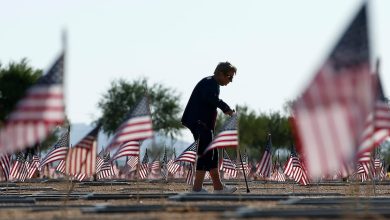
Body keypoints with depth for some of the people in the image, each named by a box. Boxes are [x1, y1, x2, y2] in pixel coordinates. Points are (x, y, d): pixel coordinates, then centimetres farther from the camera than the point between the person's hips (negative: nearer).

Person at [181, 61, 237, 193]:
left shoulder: (213, 84, 20)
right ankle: (197, 188, -10)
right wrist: (225, 107, -29)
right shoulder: (209, 83, -13)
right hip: (199, 123, -11)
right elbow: (211, 98, -33)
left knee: (212, 153, 12)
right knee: (206, 154, -11)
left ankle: (218, 187, 16)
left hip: (204, 125, 11)